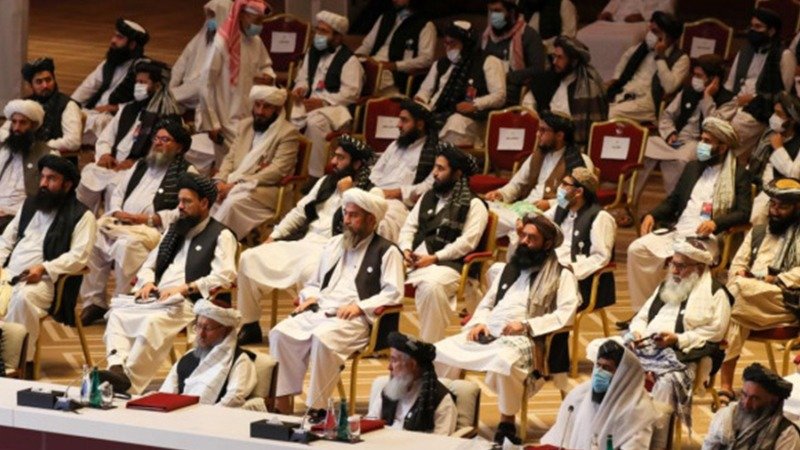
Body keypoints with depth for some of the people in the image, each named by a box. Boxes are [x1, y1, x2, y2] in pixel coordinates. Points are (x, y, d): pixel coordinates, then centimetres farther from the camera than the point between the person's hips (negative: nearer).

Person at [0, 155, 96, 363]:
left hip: (44, 281, -6)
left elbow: (78, 257, -8)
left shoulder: (81, 216, 3)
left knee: (23, 298, -37)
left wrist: (44, 269, -20)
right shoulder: (30, 204, 24)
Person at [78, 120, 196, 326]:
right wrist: (117, 212, 2)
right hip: (120, 222, 7)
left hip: (153, 229, -7)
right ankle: (94, 303, -16)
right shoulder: (141, 165, 28)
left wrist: (147, 219, -14)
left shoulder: (186, 172, 5)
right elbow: (118, 193, 27)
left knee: (127, 245, -38)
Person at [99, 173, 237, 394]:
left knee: (153, 322, -37)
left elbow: (223, 276, -9)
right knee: (117, 314, -20)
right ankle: (117, 366, -40)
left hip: (188, 303, -8)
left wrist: (185, 288, -17)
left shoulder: (221, 236, 5)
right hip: (157, 298, 8)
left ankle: (129, 382, -44)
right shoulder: (175, 230, 28)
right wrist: (147, 282, 4)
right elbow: (149, 264, 28)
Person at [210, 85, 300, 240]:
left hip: (265, 189, -6)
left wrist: (236, 184, -17)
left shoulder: (288, 133, -3)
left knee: (233, 202, -34)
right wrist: (220, 181, -6)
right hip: (232, 183, 6)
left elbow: (277, 171, -12)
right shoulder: (244, 126, 20)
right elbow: (230, 158, 18)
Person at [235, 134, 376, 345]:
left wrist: (345, 194, -11)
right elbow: (299, 211, 22)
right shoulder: (327, 182, 20)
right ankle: (249, 326, 2)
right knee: (249, 258, -5)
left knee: (308, 271, -41)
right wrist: (274, 236, 13)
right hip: (303, 242, 7)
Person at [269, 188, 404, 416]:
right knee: (281, 333, -21)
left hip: (355, 319, -6)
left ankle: (316, 409, -30)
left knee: (323, 337, -37)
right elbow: (314, 284, 31)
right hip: (319, 310, 6)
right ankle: (282, 402, -21)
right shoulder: (334, 245, 27)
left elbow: (393, 293, -5)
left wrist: (360, 306, -16)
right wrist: (310, 297, 8)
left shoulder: (386, 251, 6)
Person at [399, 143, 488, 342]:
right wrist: (405, 249, -2)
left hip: (448, 264, -6)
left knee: (431, 286, -38)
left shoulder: (473, 205, 2)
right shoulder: (428, 198, 24)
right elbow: (409, 227, 20)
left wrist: (434, 258, -16)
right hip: (415, 259, 6)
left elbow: (467, 242, -9)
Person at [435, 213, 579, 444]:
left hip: (523, 339, -7)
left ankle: (507, 424, -24)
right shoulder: (510, 269, 26)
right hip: (487, 334, 7)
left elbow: (566, 313, -9)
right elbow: (487, 303, 25)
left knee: (504, 361, -41)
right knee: (440, 351, -14)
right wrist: (480, 322, 2)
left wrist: (527, 325, -17)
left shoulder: (561, 276, 6)